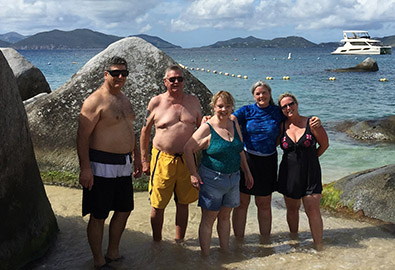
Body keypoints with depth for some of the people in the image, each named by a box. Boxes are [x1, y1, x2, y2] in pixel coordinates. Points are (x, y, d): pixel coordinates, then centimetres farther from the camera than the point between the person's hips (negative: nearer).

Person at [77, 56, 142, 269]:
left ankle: (113, 253, 34)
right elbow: (82, 136, -17)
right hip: (102, 167, -9)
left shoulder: (124, 99, 13)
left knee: (124, 210, 17)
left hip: (124, 165, 9)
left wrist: (136, 158, 24)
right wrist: (85, 168, -23)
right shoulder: (95, 101, -14)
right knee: (98, 216, 2)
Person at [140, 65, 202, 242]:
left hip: (187, 160, 2)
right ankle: (157, 242, 23)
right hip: (163, 159, -2)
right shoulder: (156, 103, -1)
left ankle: (179, 241, 28)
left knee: (183, 203, 12)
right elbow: (145, 131, 5)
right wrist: (144, 160, 2)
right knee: (158, 205, 4)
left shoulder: (193, 101, 7)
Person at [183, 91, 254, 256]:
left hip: (233, 178, 6)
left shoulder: (234, 125, 6)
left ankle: (225, 251, 28)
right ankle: (205, 256, 13)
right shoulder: (207, 128, -13)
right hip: (212, 179, -6)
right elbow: (188, 149, -13)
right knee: (208, 219, 4)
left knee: (225, 216, 16)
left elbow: (240, 150, 17)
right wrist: (194, 174, -13)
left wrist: (247, 172, 18)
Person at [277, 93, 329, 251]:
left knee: (313, 210, -6)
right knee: (292, 208, 13)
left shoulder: (311, 123, -6)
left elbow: (324, 144, 5)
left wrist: (309, 158, 10)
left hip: (310, 173, -2)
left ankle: (319, 247, 4)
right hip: (289, 173, 3)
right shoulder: (282, 127, 0)